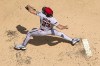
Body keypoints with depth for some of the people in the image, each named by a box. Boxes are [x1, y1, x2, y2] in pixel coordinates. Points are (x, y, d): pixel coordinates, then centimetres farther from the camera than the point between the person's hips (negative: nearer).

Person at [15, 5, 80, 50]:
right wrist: (65, 27, -12)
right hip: (50, 31, 1)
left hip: (41, 32, -1)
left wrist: (29, 6, -5)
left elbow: (32, 11, -26)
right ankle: (72, 40, 24)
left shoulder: (41, 14, -32)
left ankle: (23, 46, 21)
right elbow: (60, 27, -33)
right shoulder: (53, 20, -32)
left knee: (29, 33, 14)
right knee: (60, 34, 19)